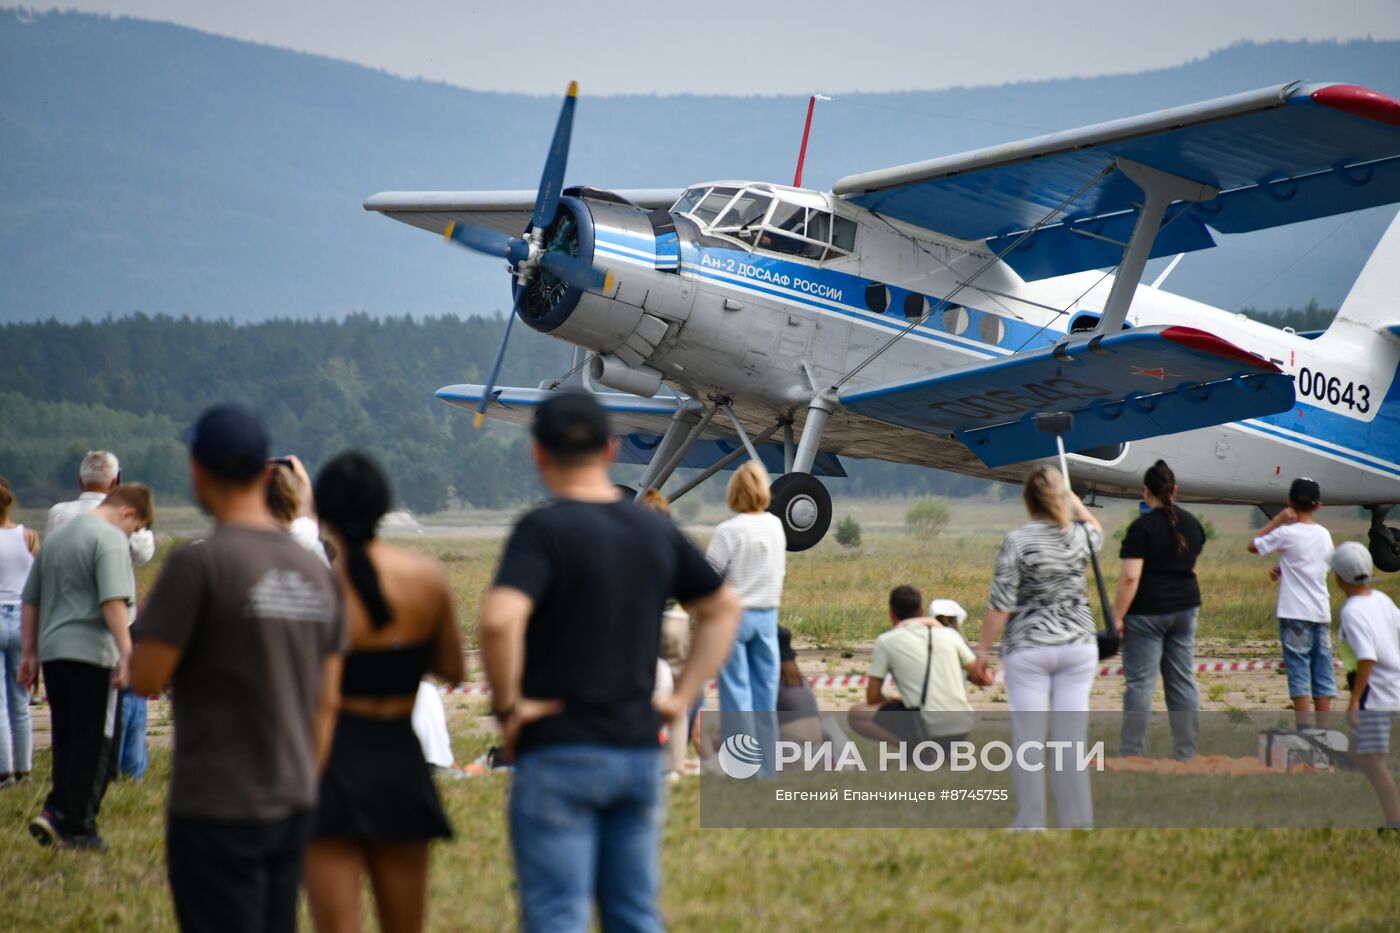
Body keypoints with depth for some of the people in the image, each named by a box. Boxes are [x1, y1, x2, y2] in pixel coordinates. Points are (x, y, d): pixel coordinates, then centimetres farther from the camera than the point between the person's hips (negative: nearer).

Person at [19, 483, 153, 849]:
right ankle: (79, 828, 0)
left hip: (52, 652, 8)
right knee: (93, 744, -1)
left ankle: (55, 811, 2)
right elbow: (113, 601, -20)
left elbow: (30, 600, 23)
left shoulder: (57, 536, 19)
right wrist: (127, 653, -22)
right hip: (91, 653, -8)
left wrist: (30, 652, 28)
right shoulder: (111, 539, -8)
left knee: (65, 740, 15)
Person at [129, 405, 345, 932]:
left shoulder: (197, 564, -14)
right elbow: (327, 703, 10)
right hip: (291, 805, 7)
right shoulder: (316, 572, 8)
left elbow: (146, 678, -13)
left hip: (216, 808, -7)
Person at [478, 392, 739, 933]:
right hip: (640, 752, 6)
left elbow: (499, 620, -28)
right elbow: (723, 609, 20)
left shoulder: (542, 530, -12)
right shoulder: (655, 531, 8)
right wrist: (683, 696, 16)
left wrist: (507, 704, -14)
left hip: (559, 753, -6)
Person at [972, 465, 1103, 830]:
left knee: (1028, 738, 1)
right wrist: (1074, 501, 41)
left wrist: (982, 650, -3)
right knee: (1072, 737, 6)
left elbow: (1000, 606, -11)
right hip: (1078, 644, 3)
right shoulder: (1080, 536, 0)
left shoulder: (1017, 542, -11)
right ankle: (1076, 820, 9)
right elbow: (1097, 531, 28)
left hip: (1029, 649, -3)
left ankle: (1031, 823, 2)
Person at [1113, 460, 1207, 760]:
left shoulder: (1142, 527, -14)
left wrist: (1117, 617, -15)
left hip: (1147, 612, -6)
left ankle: (1131, 755, -3)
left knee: (1139, 683, -3)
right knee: (1182, 681, 10)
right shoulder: (1191, 523, 6)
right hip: (1185, 609, 6)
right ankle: (1186, 753, 12)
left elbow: (1130, 577, -19)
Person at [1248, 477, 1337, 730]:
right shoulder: (1324, 535, 8)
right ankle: (1323, 731, 12)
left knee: (1299, 674, -5)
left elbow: (1253, 546, 2)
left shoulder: (1287, 533, -10)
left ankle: (1304, 731, -10)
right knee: (1323, 676, 8)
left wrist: (1277, 520, 0)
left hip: (1295, 614, -5)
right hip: (1322, 614, 5)